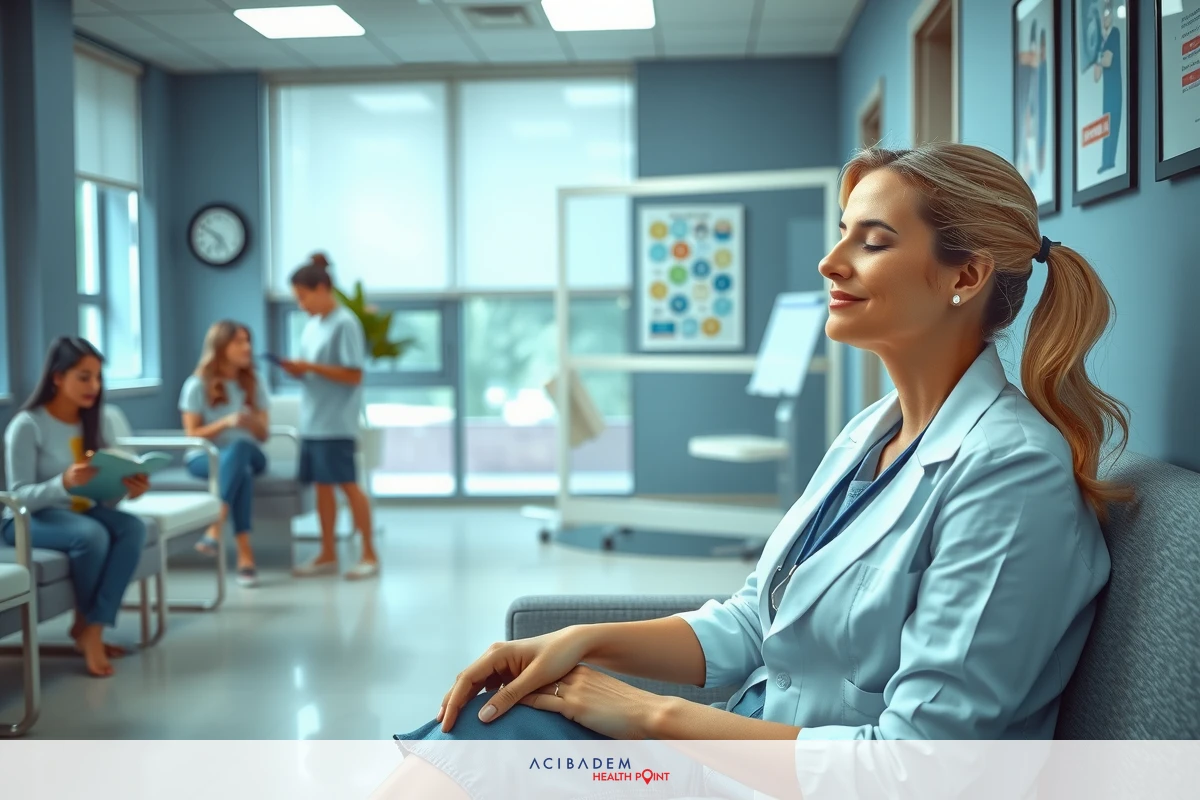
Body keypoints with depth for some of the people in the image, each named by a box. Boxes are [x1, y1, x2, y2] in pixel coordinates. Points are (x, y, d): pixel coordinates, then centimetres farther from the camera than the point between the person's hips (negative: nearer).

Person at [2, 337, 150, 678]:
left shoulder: (97, 423, 4)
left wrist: (130, 488, -22)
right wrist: (64, 483, -36)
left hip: (82, 510, 5)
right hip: (29, 518, -5)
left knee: (132, 527, -26)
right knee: (91, 535, -35)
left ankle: (91, 629, -21)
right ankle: (86, 626, -9)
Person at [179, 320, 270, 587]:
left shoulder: (253, 384, 10)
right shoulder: (198, 385, -2)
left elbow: (263, 434, 8)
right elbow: (192, 435, -5)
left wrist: (250, 421, -16)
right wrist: (226, 422, -21)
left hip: (247, 453, 3)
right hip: (205, 457, -3)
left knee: (239, 447, -38)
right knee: (241, 471, -38)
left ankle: (215, 529, -45)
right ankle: (245, 554, -45)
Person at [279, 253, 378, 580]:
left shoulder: (345, 324, -9)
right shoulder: (312, 326, 14)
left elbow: (354, 376, -13)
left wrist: (311, 367, -16)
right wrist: (298, 371, -2)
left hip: (337, 422, -7)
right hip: (313, 419, 7)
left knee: (347, 484, -4)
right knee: (322, 485, 8)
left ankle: (370, 554, 4)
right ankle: (327, 555, 15)